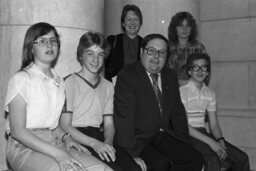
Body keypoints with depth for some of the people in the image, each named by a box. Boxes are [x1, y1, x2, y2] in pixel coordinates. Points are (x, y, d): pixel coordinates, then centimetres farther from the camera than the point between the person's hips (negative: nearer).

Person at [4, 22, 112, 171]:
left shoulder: (59, 82, 16)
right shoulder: (21, 79, -5)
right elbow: (17, 130, -12)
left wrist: (66, 138, 0)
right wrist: (57, 153, -19)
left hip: (55, 142, 6)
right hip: (25, 147, -6)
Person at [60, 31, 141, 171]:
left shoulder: (108, 86, 18)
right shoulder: (70, 82, 1)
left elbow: (109, 124, 15)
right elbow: (65, 125, -6)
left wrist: (107, 142, -8)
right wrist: (94, 143, -19)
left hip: (100, 136, 5)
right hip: (77, 138, -5)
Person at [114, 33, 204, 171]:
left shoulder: (171, 76, 12)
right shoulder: (127, 76, -9)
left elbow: (178, 112, 15)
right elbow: (124, 117, -16)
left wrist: (184, 143, 5)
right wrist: (131, 154, -22)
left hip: (163, 135, 6)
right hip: (138, 138, -6)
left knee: (195, 159, -11)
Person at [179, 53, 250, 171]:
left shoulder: (210, 94, 12)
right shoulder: (182, 91, -7)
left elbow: (213, 124, 10)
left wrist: (220, 140, -11)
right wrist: (210, 142, -20)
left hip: (203, 133, 6)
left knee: (242, 159, -11)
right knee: (212, 159, -33)